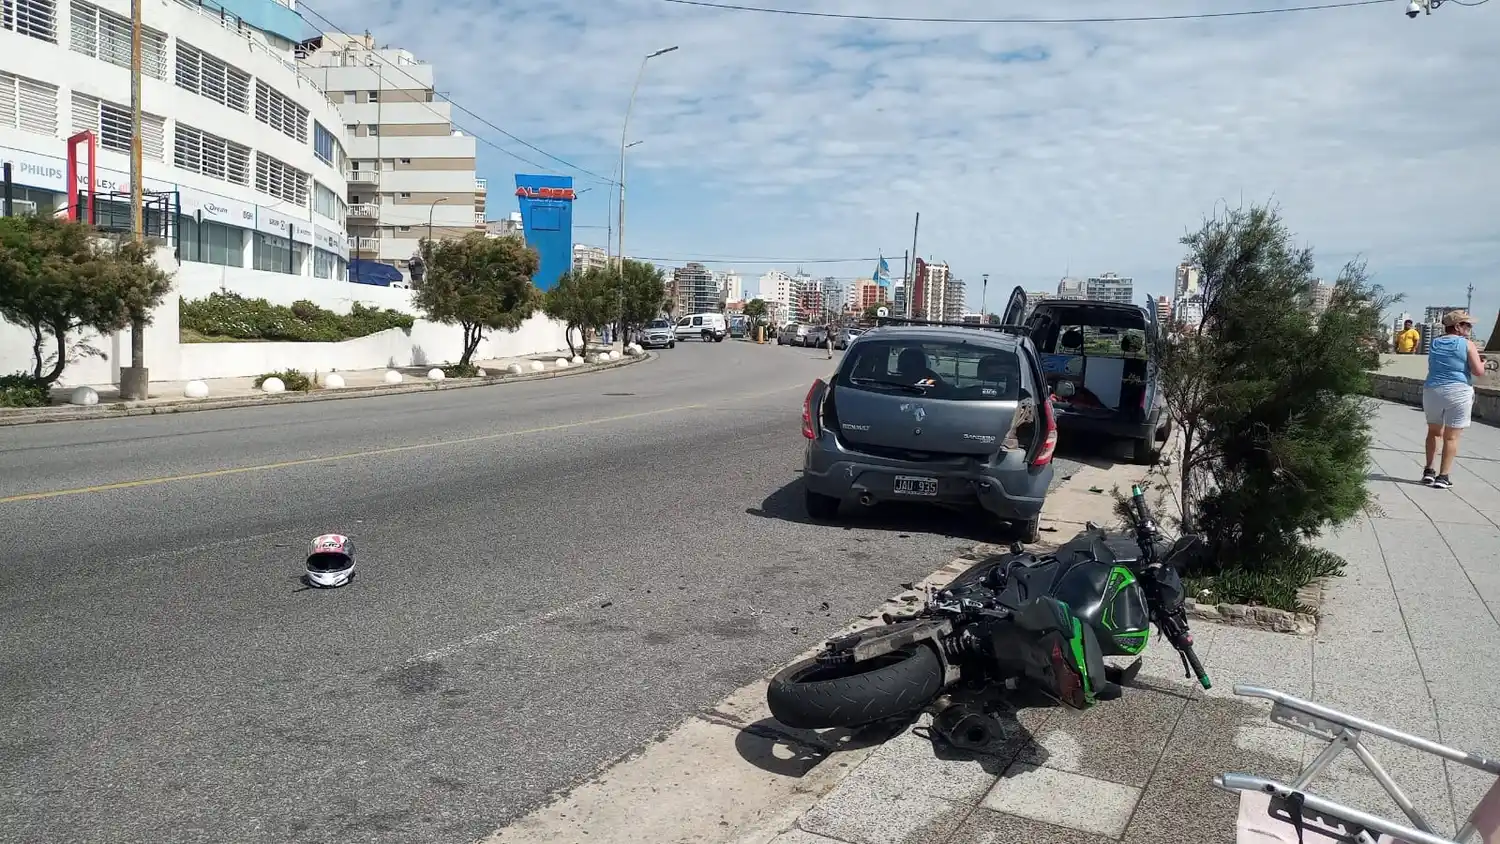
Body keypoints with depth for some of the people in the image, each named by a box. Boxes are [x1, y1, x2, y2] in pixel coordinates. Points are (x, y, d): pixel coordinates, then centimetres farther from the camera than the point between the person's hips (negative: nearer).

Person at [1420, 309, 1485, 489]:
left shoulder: (1434, 344, 10)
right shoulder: (1467, 344, -6)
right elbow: (1478, 371, -10)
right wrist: (1482, 363, 11)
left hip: (1432, 391, 4)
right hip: (1458, 393, -4)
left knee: (1434, 431, 21)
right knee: (1451, 436, 2)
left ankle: (1429, 470, 17)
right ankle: (1443, 476, 0)